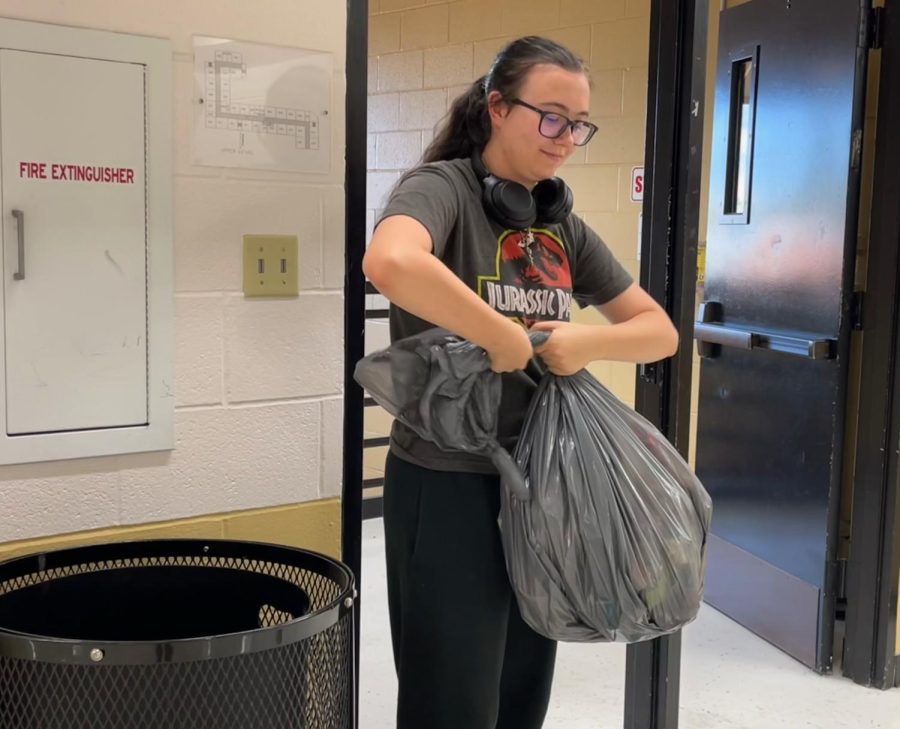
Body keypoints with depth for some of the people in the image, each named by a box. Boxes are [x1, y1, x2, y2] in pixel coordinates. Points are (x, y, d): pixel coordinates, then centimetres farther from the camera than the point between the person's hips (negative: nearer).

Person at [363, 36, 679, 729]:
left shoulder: (564, 226, 8)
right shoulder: (443, 187, -12)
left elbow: (660, 331, 11)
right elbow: (389, 262, -36)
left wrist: (587, 342, -9)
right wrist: (505, 339, -26)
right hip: (449, 486, -7)